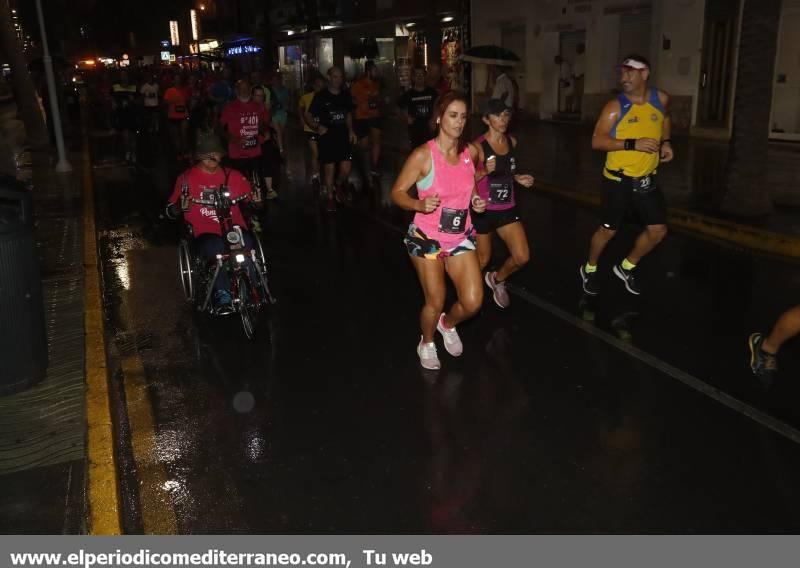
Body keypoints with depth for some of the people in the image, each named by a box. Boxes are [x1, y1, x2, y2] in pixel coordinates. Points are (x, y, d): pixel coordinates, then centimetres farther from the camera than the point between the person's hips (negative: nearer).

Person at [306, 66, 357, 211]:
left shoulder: (346, 95, 7)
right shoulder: (321, 96, -6)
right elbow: (308, 116, -3)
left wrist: (351, 130, 8)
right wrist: (317, 127, -21)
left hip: (343, 137, 3)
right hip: (327, 137, -3)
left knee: (346, 169, -1)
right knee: (329, 168, 2)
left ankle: (338, 185, 32)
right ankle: (330, 198, 19)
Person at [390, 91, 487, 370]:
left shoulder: (471, 151, -2)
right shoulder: (423, 155, -18)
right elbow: (397, 192, -12)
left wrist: (476, 200, -1)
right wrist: (419, 205, -31)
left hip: (461, 237, 4)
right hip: (427, 238, -4)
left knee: (473, 302, -2)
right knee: (435, 303, 4)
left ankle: (448, 325, 33)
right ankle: (426, 343, 36)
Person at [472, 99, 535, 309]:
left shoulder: (512, 142, 3)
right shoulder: (478, 146, -18)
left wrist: (518, 178, 1)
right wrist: (485, 171, -31)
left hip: (508, 209, 5)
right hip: (484, 211, -5)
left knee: (522, 257, -1)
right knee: (482, 259, 11)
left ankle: (497, 279, 30)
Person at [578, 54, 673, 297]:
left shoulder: (661, 99, -1)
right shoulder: (615, 106, -15)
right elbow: (597, 141, -18)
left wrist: (665, 142, 5)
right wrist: (633, 144, -27)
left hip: (647, 179, 5)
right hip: (619, 180, -4)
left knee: (658, 230, 6)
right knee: (608, 230, 6)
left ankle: (626, 267, 28)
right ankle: (589, 269, 31)